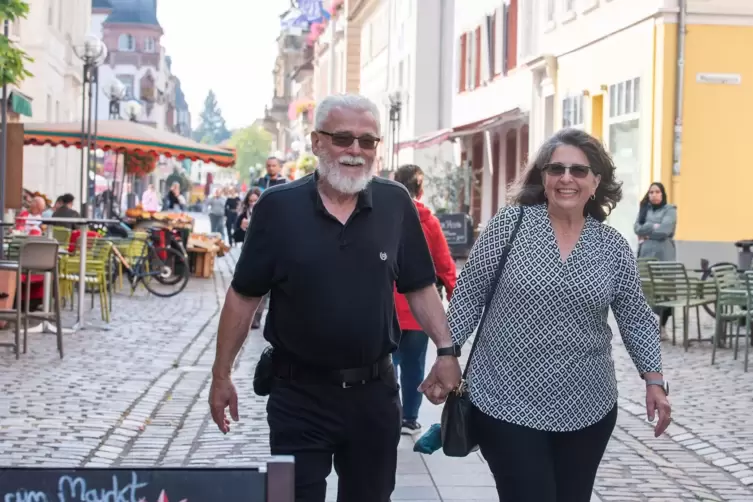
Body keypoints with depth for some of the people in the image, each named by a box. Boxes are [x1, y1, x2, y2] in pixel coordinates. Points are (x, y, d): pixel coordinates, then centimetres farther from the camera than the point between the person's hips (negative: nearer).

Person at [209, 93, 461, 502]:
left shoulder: (396, 203, -1)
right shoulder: (278, 206, -7)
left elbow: (419, 287, 5)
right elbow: (244, 296, -2)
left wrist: (446, 350, -7)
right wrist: (222, 376, -1)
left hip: (375, 391, 3)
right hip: (299, 393, -2)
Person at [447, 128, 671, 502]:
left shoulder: (613, 247, 2)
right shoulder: (510, 223, -6)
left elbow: (635, 317, 9)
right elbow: (469, 294, -2)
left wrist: (654, 380, 3)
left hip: (587, 410, 3)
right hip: (507, 404, -3)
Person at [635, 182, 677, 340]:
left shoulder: (669, 210, 2)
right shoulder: (644, 209, 15)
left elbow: (664, 231, -12)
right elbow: (637, 228, 1)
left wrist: (646, 233, -4)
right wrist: (654, 227, -10)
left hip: (664, 256, -3)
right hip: (645, 255, 3)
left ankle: (662, 326, 5)